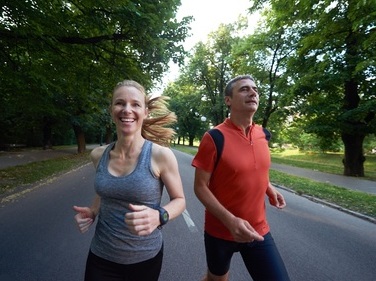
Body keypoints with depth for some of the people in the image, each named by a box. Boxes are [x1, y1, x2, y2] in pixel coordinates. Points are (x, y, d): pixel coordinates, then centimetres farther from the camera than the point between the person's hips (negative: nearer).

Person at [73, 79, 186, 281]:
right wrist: (92, 212, -6)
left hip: (145, 258, -2)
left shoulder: (161, 155, -20)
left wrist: (159, 216, -27)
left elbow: (179, 200, -9)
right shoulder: (98, 155, -6)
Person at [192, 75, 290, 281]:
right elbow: (200, 187, -17)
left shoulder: (262, 134, -2)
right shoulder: (214, 138, -20)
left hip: (258, 230, 4)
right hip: (220, 231, -4)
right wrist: (229, 220, -27)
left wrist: (269, 188, -3)